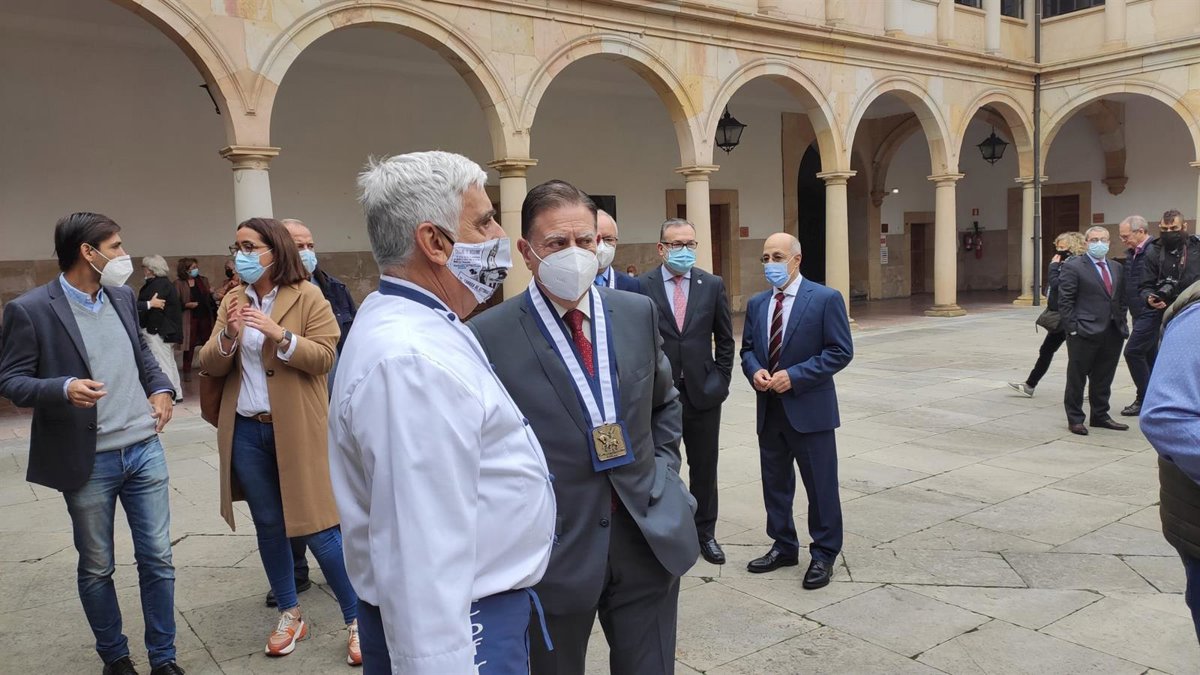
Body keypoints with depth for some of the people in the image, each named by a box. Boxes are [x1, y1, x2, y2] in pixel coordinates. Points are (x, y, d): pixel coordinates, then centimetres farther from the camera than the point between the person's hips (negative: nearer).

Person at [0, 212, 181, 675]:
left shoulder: (122, 298, 8)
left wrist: (162, 388, 2)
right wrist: (63, 389, -27)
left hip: (144, 450, 5)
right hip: (89, 463, -4)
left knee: (157, 560, 9)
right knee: (96, 568, 13)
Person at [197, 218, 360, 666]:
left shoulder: (308, 297, -5)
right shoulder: (232, 302, 9)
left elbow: (324, 357, -11)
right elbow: (210, 366, 5)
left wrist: (279, 334, -24)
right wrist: (228, 335, -14)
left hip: (296, 429, -5)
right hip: (246, 430, 5)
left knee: (316, 526, -3)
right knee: (268, 526, 12)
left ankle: (357, 620, 10)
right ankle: (290, 615, 28)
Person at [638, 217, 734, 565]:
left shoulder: (713, 285, 3)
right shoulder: (641, 287, -5)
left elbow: (725, 339, 8)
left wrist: (721, 380, 2)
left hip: (702, 392, 2)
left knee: (704, 467, 12)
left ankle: (705, 532, 28)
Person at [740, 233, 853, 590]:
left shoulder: (826, 299, -8)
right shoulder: (756, 304, 9)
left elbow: (841, 352, -11)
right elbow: (747, 349, 15)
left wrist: (795, 376, -18)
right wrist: (755, 372, -8)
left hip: (809, 409, -5)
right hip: (770, 409, 6)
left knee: (821, 486, 4)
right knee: (775, 482, 15)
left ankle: (824, 554, 20)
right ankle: (784, 547, 31)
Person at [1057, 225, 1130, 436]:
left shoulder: (1117, 268, 15)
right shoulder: (1073, 267, -6)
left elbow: (1121, 299, 18)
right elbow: (1065, 300, -9)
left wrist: (1122, 324, 8)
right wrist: (1072, 328, -14)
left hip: (1112, 333, 6)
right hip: (1084, 333, -6)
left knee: (1104, 379, 14)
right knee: (1077, 378, 2)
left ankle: (1100, 416, 26)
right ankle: (1075, 419, 11)